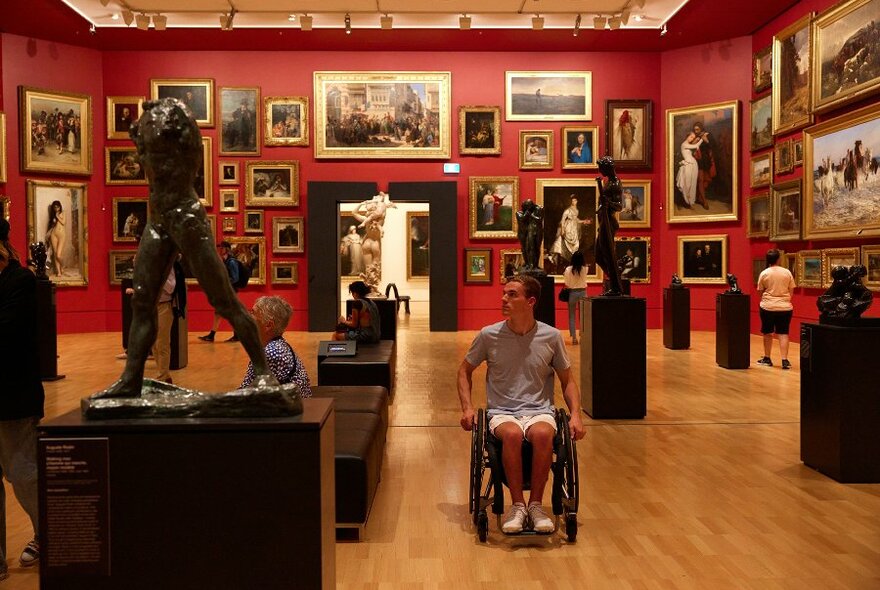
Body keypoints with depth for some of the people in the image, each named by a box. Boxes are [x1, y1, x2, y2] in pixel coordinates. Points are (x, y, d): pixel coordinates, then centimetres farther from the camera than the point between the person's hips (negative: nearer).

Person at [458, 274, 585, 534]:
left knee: (543, 434, -35)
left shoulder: (551, 337, 2)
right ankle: (517, 505, -20)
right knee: (512, 434, -36)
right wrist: (467, 408, 1)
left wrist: (575, 415, -1)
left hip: (539, 411, 0)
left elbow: (567, 380, 14)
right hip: (502, 412, 0)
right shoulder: (489, 335, 1)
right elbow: (465, 370, 15)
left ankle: (535, 504, -17)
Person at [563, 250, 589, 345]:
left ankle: (574, 337, 1)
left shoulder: (568, 269, -12)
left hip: (572, 293, -2)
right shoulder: (585, 268, -5)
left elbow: (567, 285, -10)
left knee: (572, 316, 5)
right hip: (583, 292, 2)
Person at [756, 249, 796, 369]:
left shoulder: (764, 273, -4)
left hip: (768, 306, -1)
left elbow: (760, 292, 2)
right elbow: (791, 291, 3)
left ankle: (767, 359, 22)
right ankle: (785, 360, -4)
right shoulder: (787, 272, -2)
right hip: (785, 307, 1)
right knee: (783, 333, 3)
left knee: (768, 333, 12)